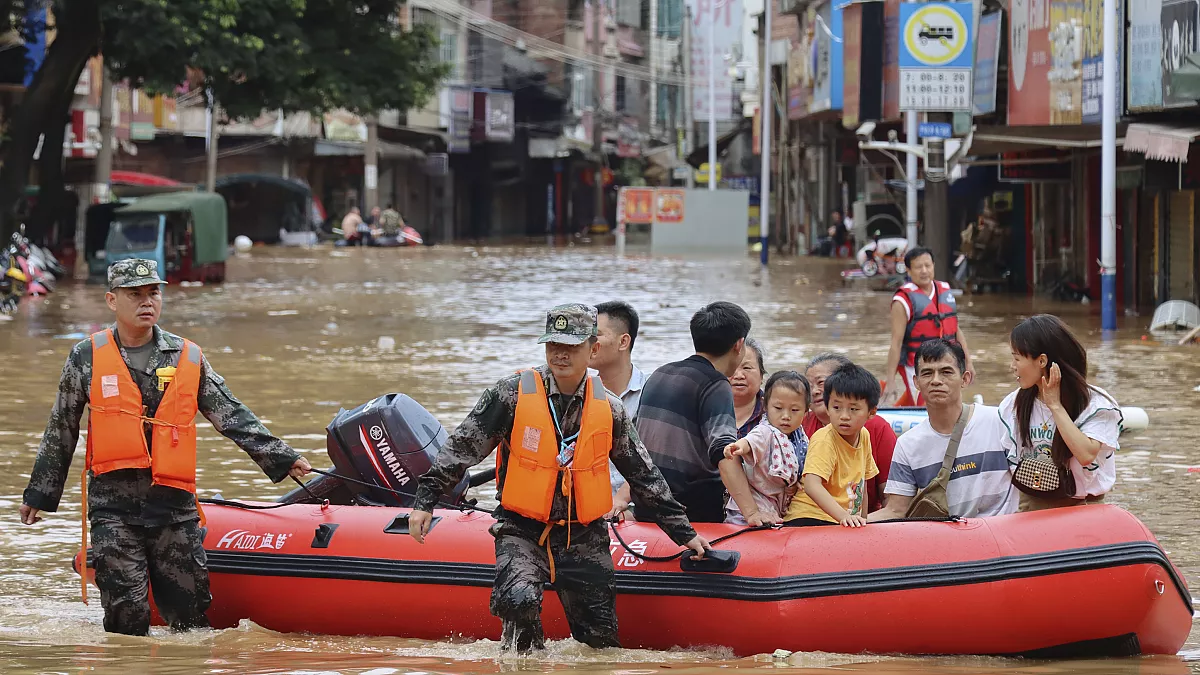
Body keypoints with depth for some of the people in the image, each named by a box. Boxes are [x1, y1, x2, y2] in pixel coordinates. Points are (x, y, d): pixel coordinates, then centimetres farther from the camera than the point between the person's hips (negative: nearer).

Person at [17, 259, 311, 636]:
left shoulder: (188, 358, 8)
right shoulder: (88, 359, 5)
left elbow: (233, 418, 11)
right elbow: (60, 433, 14)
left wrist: (283, 460, 6)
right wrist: (38, 494, 18)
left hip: (174, 505, 1)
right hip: (112, 507, -1)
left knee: (189, 613, 1)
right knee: (127, 611, -9)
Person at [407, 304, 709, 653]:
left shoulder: (609, 410, 3)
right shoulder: (512, 394, -6)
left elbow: (644, 476, 12)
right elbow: (461, 449, -2)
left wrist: (684, 532, 14)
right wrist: (425, 500, -7)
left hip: (584, 537, 3)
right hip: (522, 531, -3)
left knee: (601, 639, -1)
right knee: (520, 600, -30)